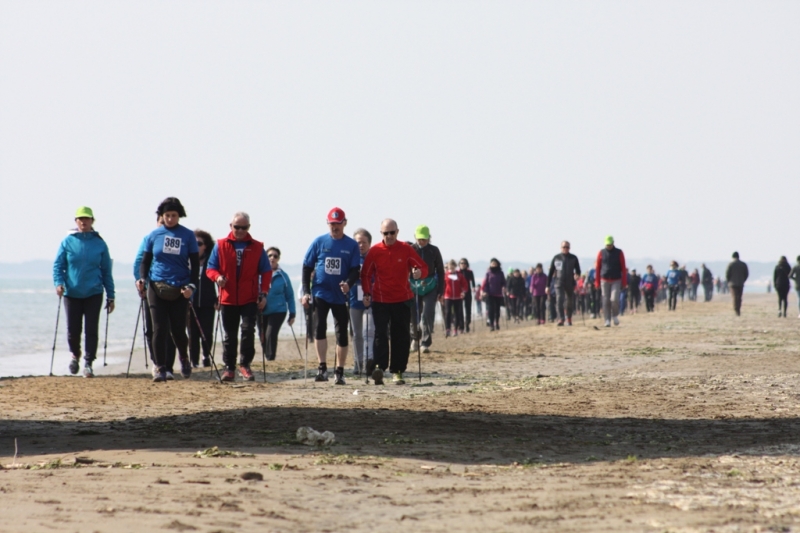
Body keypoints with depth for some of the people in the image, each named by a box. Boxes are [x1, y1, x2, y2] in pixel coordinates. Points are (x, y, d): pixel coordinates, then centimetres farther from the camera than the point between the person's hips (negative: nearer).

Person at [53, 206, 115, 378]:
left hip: (93, 294, 0)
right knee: (72, 331, 3)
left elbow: (106, 272, 7)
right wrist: (58, 283, -14)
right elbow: (58, 265, 5)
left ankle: (88, 363, 4)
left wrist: (110, 297, 6)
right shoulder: (68, 242, 2)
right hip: (72, 294, 0)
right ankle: (75, 355, 32)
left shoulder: (100, 244, 2)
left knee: (91, 330, -5)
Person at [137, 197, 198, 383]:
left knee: (178, 330, 4)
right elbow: (145, 261, 10)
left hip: (180, 290, -1)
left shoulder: (188, 236, 1)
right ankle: (161, 368, 0)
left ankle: (184, 358, 33)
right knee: (159, 329, -5)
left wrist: (192, 286, -10)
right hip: (157, 287, 1)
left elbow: (195, 264, 3)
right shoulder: (154, 235, 4)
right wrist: (142, 279, -8)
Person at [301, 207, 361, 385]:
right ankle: (322, 367, -11)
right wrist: (306, 292, -3)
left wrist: (348, 283, -24)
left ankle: (339, 372, 12)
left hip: (340, 296, 0)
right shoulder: (319, 242, 1)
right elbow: (307, 267, 5)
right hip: (320, 292, 0)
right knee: (319, 327, -14)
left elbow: (355, 270, -2)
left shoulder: (352, 245, 0)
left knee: (342, 333, 4)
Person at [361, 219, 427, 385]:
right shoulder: (374, 251, -1)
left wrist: (419, 273, -22)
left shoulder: (406, 249, 0)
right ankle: (379, 367, -25)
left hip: (403, 300, 1)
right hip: (380, 301, -1)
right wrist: (367, 293, -7)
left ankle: (397, 371, 11)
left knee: (401, 337, 4)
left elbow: (423, 267, 1)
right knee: (381, 334, -15)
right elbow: (366, 274, 5)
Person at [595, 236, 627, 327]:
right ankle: (607, 320, 3)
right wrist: (597, 281, 5)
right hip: (604, 281, 1)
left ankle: (615, 315, 10)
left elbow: (623, 268, 4)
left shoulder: (619, 253, 3)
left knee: (614, 299, -15)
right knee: (606, 301, -2)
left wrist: (624, 282, 0)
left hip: (616, 281, -1)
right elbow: (597, 268, 8)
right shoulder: (601, 253, 5)